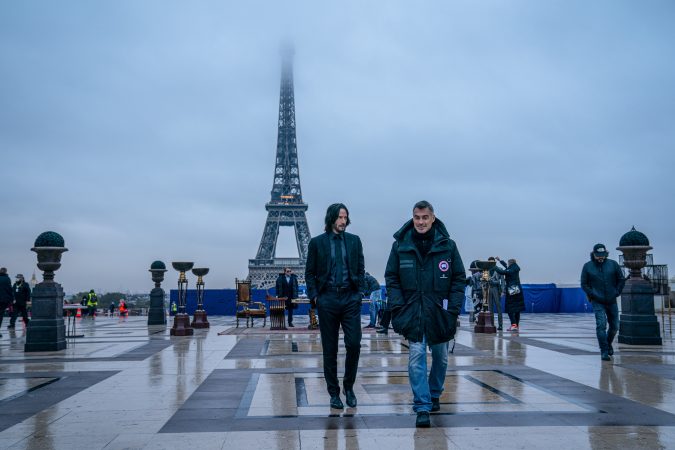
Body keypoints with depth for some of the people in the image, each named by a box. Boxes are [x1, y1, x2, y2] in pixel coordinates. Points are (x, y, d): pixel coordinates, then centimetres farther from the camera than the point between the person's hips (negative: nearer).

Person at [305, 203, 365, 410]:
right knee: (330, 349, 5)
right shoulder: (317, 242, 3)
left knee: (354, 344, -5)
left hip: (351, 299, 1)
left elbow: (360, 269, 12)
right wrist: (314, 296, -4)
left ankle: (349, 386, 17)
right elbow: (309, 273, 5)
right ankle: (334, 392, 16)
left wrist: (359, 292, 2)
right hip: (327, 299, -1)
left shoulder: (354, 240, 8)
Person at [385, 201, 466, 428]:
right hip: (412, 313, -1)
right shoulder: (400, 245, -1)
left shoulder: (448, 245, -2)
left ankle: (434, 395, 37)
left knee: (440, 357, 15)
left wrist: (454, 308, -6)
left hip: (440, 313, 1)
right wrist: (397, 306, -8)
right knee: (416, 356, -8)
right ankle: (422, 407, -4)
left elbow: (458, 279, 2)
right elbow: (391, 278, 2)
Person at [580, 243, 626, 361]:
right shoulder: (587, 266, -3)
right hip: (597, 302, -3)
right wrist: (593, 295, -9)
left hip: (612, 301, 3)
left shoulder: (613, 264, 0)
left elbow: (621, 279, 8)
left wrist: (617, 293, -1)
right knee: (601, 325, -13)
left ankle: (608, 344, 38)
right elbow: (584, 284, 1)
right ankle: (604, 351, -7)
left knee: (614, 326, 11)